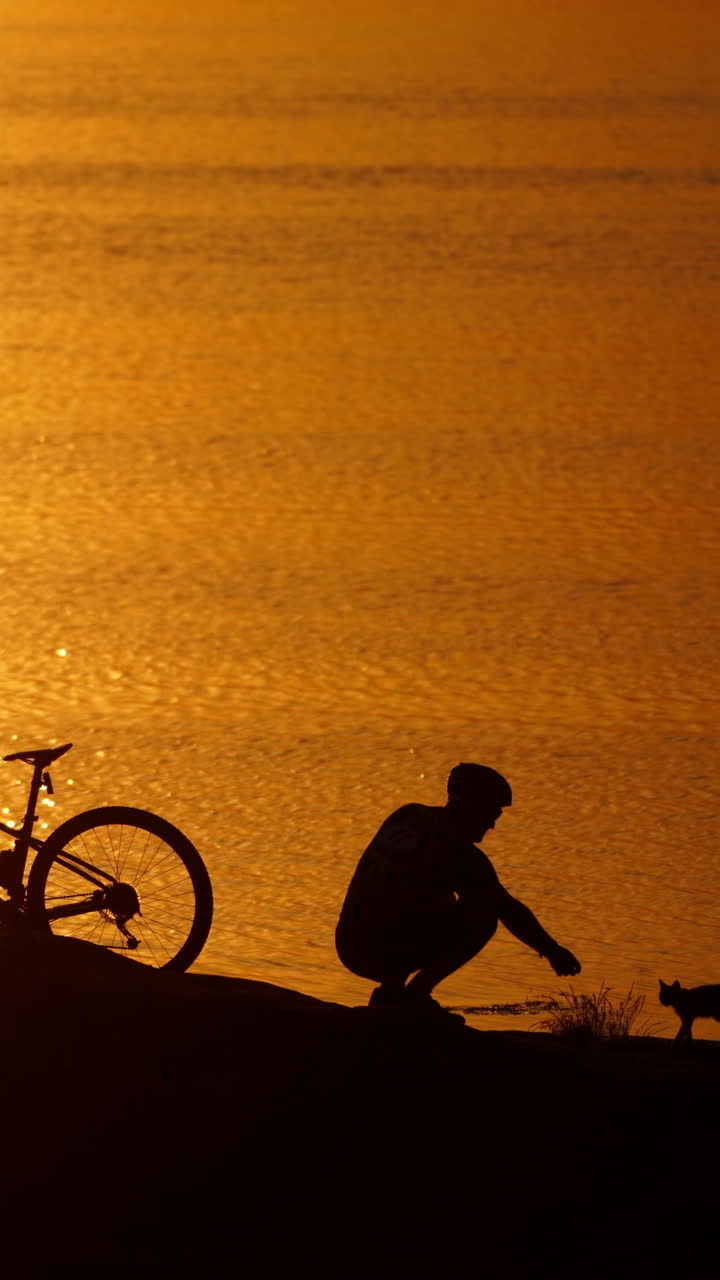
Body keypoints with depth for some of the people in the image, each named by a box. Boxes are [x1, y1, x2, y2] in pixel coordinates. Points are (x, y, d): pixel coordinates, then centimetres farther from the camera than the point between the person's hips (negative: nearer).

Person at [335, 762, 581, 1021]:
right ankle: (416, 994, -3)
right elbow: (510, 911, -4)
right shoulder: (460, 853, -10)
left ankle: (389, 990, 16)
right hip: (386, 956, -8)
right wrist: (552, 951, 8)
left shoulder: (406, 815, 12)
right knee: (484, 917, 0)